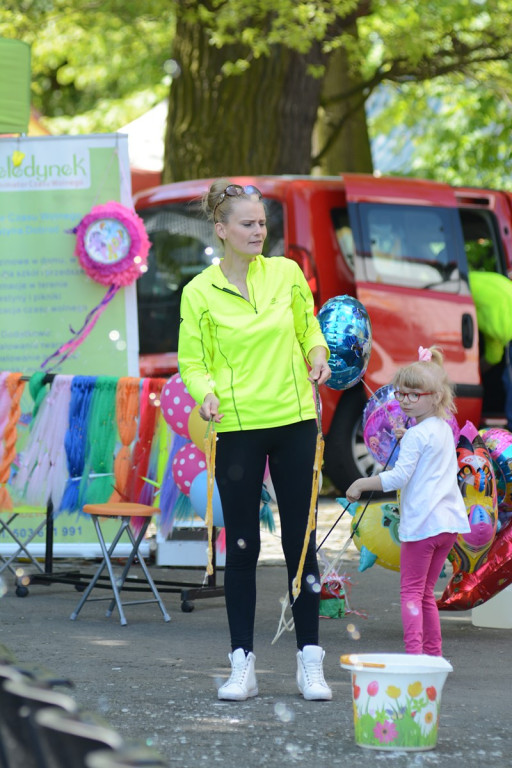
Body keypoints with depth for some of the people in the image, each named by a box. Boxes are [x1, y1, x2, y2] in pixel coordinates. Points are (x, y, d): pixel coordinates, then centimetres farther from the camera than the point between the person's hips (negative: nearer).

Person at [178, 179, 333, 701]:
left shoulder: (287, 273, 3)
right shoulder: (199, 292, -3)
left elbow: (310, 329, 16)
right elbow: (192, 363, 0)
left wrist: (318, 356, -6)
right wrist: (206, 395, -20)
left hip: (294, 422, 2)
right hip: (238, 428, -2)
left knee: (300, 541, 3)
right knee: (241, 546, 2)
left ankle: (310, 661, 10)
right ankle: (242, 664, 8)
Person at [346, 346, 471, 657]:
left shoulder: (417, 435, -12)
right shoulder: (444, 429, 14)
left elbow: (400, 476, -20)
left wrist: (360, 485, -11)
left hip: (422, 523, -8)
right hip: (449, 520, 8)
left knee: (411, 591, -6)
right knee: (426, 592, 15)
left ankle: (414, 651, -16)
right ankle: (434, 653, 15)